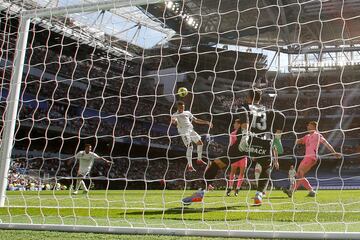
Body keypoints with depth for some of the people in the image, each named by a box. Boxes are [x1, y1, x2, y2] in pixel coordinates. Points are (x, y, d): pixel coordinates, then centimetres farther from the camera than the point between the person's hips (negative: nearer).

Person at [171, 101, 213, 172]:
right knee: (190, 146, -19)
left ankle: (199, 159, 29)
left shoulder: (187, 113, 21)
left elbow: (196, 120, 25)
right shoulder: (175, 115, 4)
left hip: (191, 130, 7)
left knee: (200, 143, 8)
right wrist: (174, 121, -44)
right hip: (183, 132, -6)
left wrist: (207, 122, 21)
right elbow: (174, 121, -19)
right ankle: (189, 165, -18)